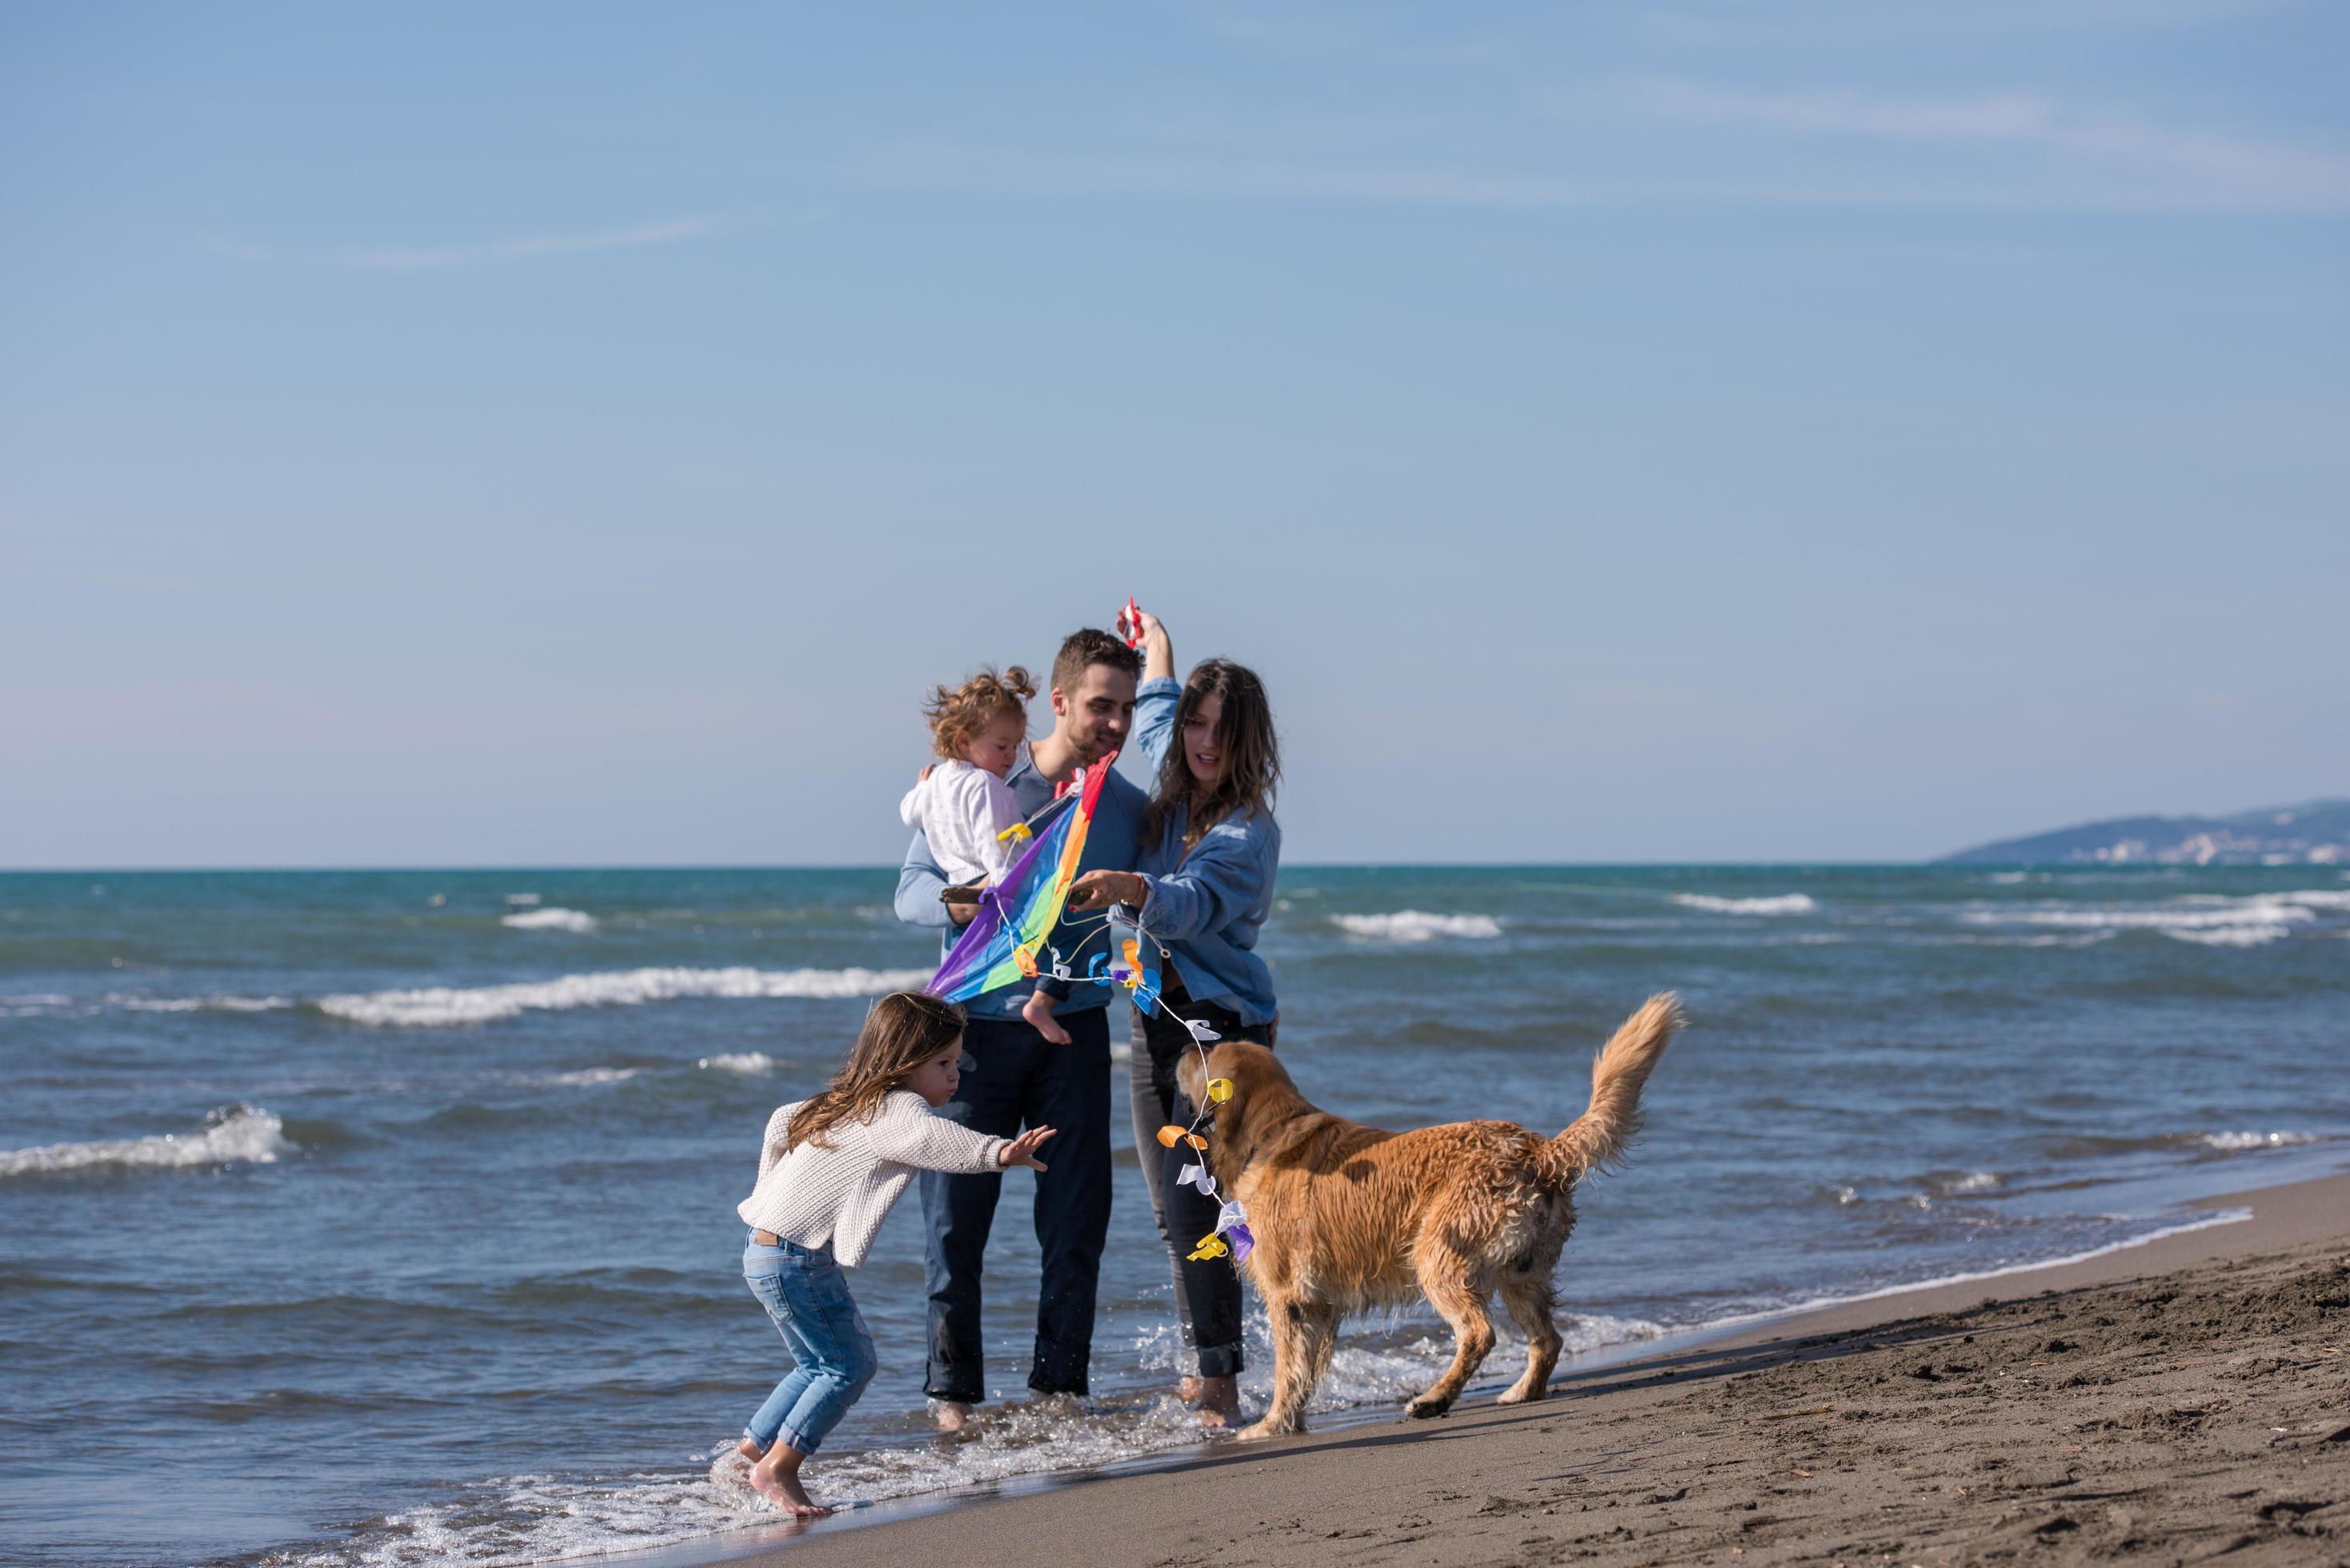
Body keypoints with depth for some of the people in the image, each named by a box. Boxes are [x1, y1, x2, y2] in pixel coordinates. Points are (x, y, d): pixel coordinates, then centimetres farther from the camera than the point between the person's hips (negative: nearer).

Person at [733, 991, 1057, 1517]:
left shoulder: (852, 1102, 14)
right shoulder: (896, 1108, -18)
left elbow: (784, 1122, 26)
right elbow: (931, 1138, -41)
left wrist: (774, 1196, 35)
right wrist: (997, 1152, -56)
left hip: (771, 1251, 10)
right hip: (794, 1261, -10)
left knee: (821, 1365, 21)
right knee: (849, 1364, -7)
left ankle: (752, 1450, 28)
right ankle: (777, 1469, -3)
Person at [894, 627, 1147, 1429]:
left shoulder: (1129, 809, 4)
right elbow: (911, 888, -4)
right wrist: (963, 903, -24)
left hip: (1074, 1031, 2)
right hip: (978, 1026, -2)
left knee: (1076, 1219, 1)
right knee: (957, 1215, -1)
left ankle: (1059, 1387, 12)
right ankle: (952, 1390, 9)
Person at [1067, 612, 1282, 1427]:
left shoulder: (1250, 832, -14)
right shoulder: (1171, 801, 7)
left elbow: (1193, 903, -33)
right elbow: (1157, 718, 31)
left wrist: (1131, 887, -51)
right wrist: (1157, 646, 42)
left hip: (1222, 1027, -7)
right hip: (1155, 1022, 7)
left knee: (1196, 1209, -15)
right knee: (1171, 1213, 8)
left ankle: (1221, 1385, -11)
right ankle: (1206, 1367, 18)